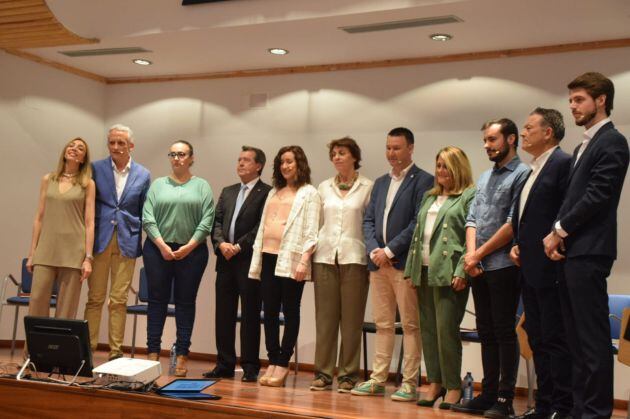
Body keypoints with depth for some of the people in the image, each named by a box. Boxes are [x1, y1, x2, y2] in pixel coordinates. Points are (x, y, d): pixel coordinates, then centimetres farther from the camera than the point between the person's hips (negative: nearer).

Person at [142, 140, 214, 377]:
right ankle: (153, 353, 9)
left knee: (186, 302, 2)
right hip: (158, 249, 1)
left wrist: (189, 246, -10)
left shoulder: (201, 186, 6)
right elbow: (147, 218, 1)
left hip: (192, 251, -1)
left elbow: (207, 220, -2)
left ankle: (182, 357, 7)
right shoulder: (158, 185, 10)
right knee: (157, 301, 3)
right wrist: (162, 245, -9)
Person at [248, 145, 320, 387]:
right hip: (269, 258, 6)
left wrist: (303, 261, -17)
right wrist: (257, 258, 12)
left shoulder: (308, 193, 0)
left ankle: (282, 364, 6)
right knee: (270, 312, 7)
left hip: (290, 261, -6)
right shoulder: (274, 192, 20)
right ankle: (272, 363, 14)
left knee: (290, 311, 0)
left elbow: (311, 232, -8)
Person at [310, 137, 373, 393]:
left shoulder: (367, 187, 2)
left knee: (351, 319, 1)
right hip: (325, 256, 3)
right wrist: (310, 255, 6)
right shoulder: (324, 187, 12)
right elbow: (317, 222, 13)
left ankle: (348, 374, 10)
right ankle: (323, 372, 11)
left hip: (354, 257, -3)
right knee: (325, 317, 4)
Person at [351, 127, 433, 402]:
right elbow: (368, 220, 14)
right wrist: (373, 250, -3)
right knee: (383, 324, 11)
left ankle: (410, 383, 5)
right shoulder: (380, 183, 18)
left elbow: (418, 222, -13)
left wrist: (390, 250, -14)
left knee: (410, 325, 0)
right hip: (378, 263, 7)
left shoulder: (423, 181, -4)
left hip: (404, 263, -6)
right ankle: (378, 380, 17)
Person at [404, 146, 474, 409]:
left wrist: (461, 272, -17)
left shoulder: (469, 196, -2)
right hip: (424, 271, 7)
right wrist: (411, 269, 15)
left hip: (448, 273, -7)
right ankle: (435, 382, 17)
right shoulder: (429, 197, 21)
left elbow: (471, 236, -10)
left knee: (446, 329, -8)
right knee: (428, 328, 8)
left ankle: (453, 387, 4)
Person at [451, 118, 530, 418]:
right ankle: (488, 395, 18)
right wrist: (471, 253, -3)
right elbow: (472, 219, 13)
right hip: (479, 267, 7)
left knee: (504, 333, -2)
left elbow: (513, 224, -13)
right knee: (486, 333, 11)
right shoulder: (484, 177, 18)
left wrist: (479, 254, -9)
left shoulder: (522, 175, -6)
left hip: (503, 266, -7)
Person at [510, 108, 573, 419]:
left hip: (550, 269, -9)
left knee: (556, 339, -4)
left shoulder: (563, 163, -9)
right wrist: (518, 245, 10)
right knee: (538, 340, 13)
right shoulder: (533, 171, 19)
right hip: (530, 269, 10)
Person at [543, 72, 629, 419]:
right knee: (577, 337, 11)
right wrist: (558, 235, 3)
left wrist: (559, 231, -9)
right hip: (571, 251, 9)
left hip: (588, 252, -9)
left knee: (592, 336, -5)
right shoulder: (584, 146, 22)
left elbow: (597, 196, -16)